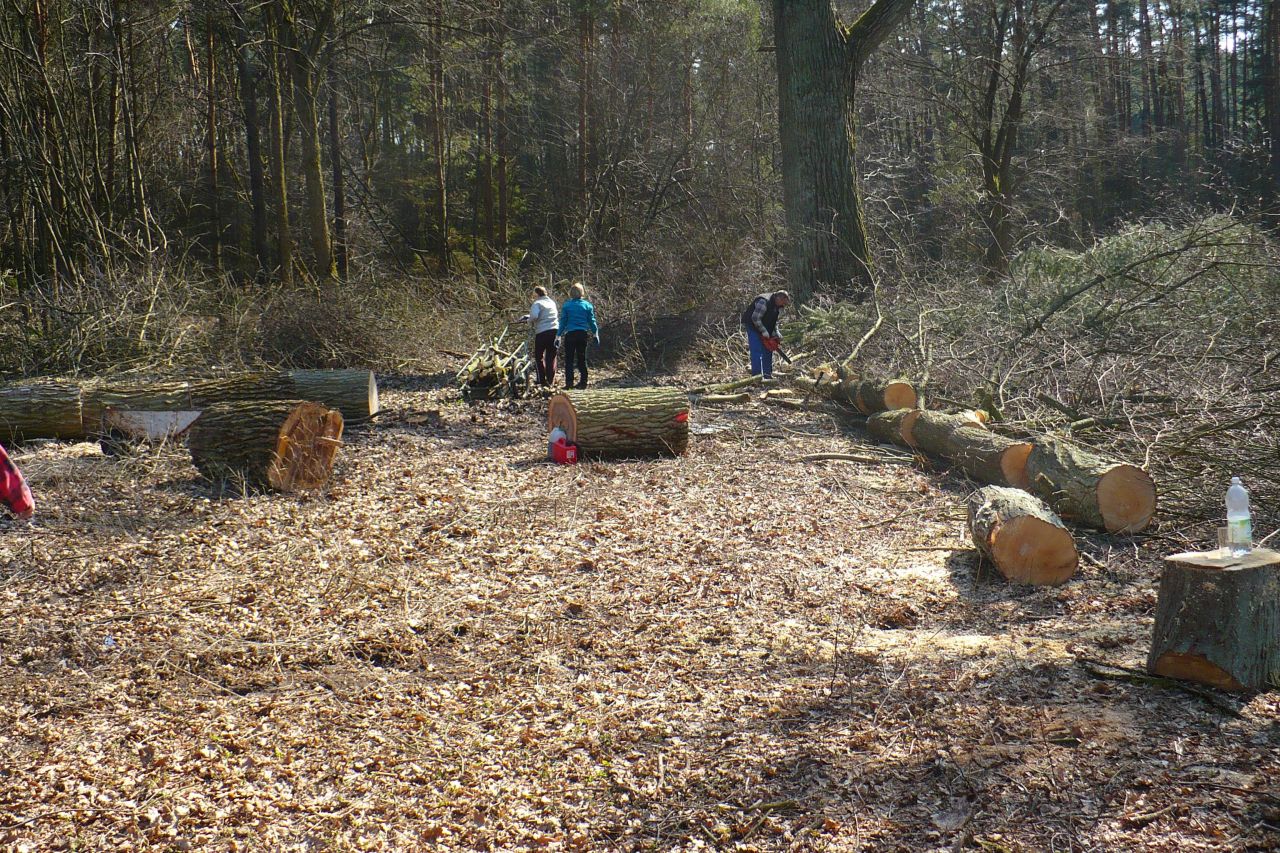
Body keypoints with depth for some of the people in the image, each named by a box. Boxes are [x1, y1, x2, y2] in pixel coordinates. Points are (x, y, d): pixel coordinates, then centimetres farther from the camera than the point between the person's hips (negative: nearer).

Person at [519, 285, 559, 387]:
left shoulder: (537, 303, -4)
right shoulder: (552, 302, 19)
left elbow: (534, 316, -22)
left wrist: (528, 319, 2)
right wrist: (527, 316, 23)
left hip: (542, 332, -6)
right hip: (555, 331, 6)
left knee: (538, 356, 6)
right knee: (551, 357, 10)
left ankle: (542, 380, 0)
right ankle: (550, 381, 10)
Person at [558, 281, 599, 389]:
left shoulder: (566, 305, -3)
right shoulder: (587, 305, 3)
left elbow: (563, 321, -2)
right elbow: (592, 321, 5)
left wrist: (559, 335, 2)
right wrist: (595, 334, 14)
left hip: (570, 334, -2)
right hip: (583, 334, 2)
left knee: (569, 359, 1)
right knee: (582, 359, 11)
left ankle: (569, 382, -7)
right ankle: (583, 382, 10)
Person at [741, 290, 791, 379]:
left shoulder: (776, 306, 1)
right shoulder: (764, 302, -29)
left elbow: (774, 321, 12)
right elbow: (755, 318, -30)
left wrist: (776, 334, 0)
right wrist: (764, 332, -26)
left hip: (764, 329, 9)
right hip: (753, 327, -9)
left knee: (768, 351, 8)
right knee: (757, 351, -15)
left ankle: (768, 375, 12)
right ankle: (756, 375, -17)